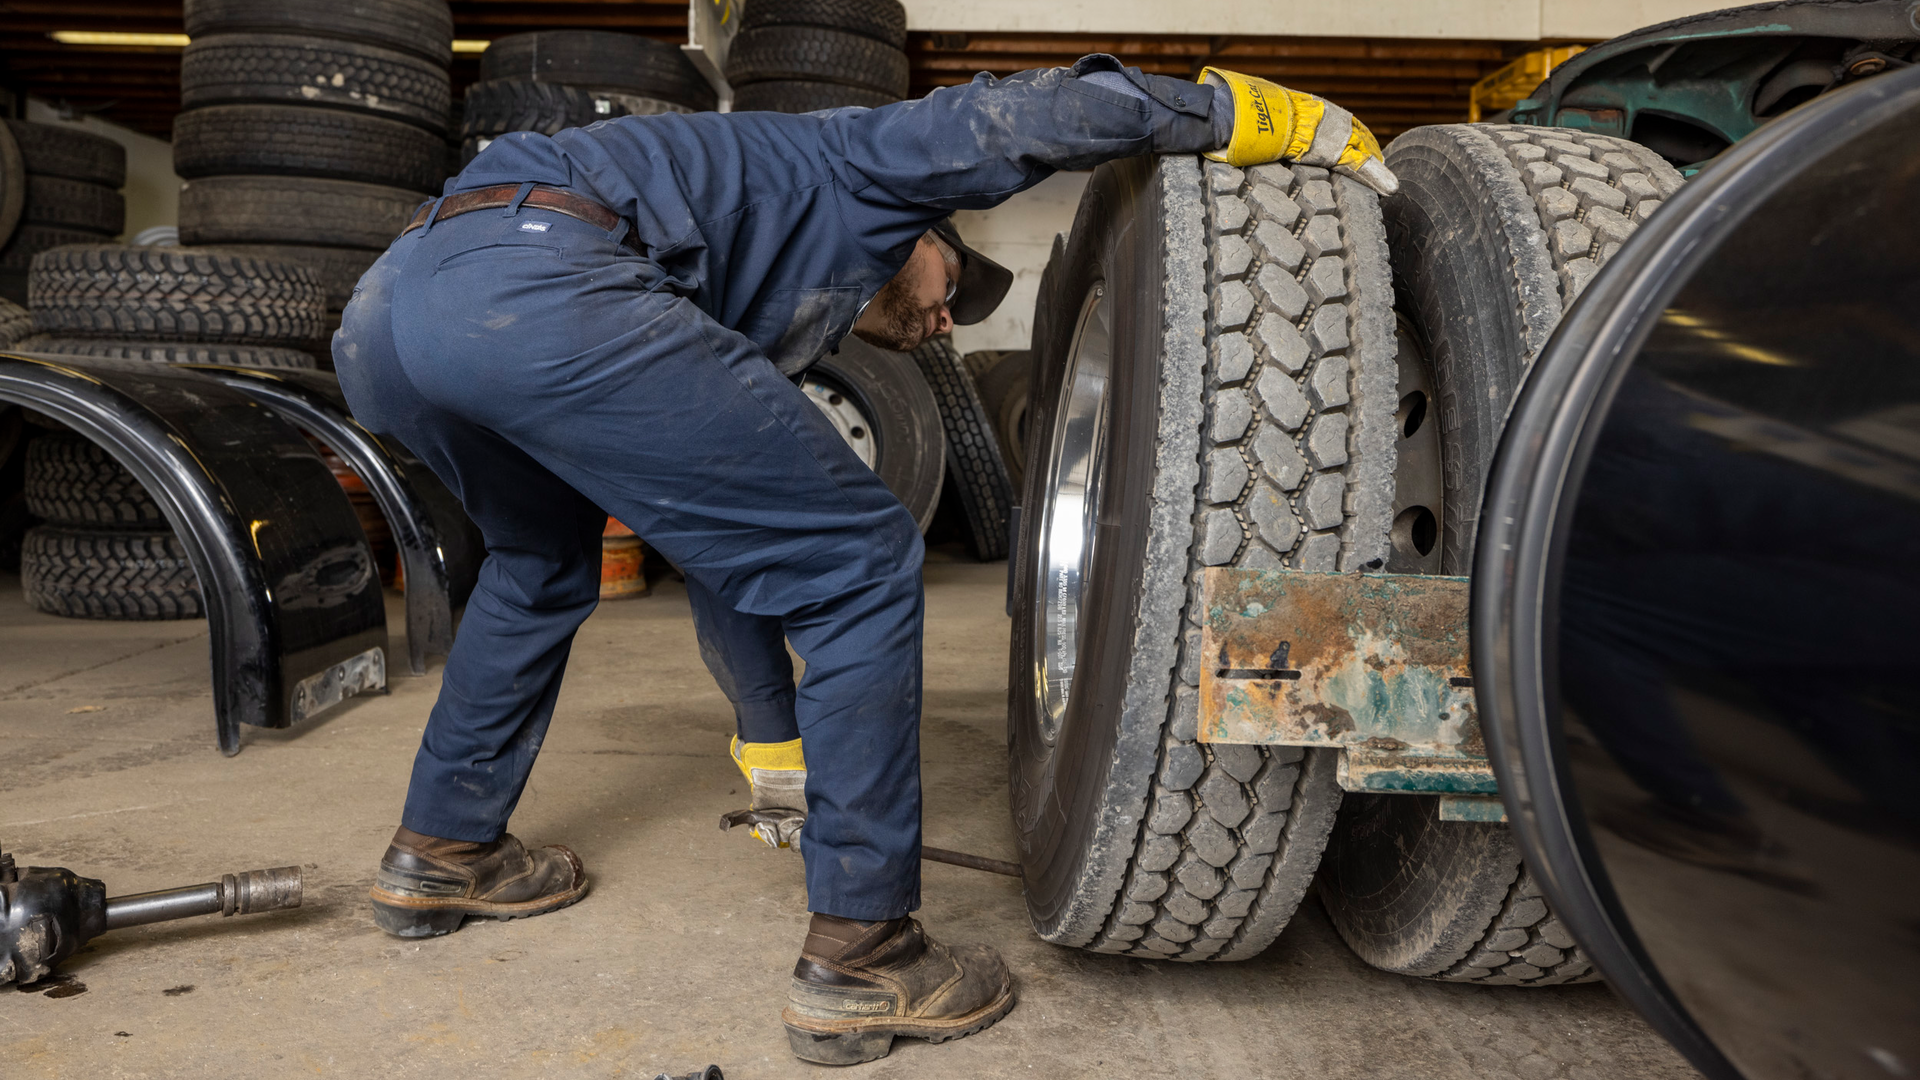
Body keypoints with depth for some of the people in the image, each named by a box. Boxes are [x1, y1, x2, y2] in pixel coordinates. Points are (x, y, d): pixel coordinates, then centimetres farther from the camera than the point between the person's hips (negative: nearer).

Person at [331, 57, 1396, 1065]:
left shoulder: (766, 326, 37)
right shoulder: (865, 172, 22)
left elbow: (724, 556, 41)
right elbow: (1024, 114, 2)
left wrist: (774, 737, 48)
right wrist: (1290, 118, 10)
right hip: (536, 292, -10)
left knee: (543, 560, 38)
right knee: (860, 557, 0)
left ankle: (442, 850, 42)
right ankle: (858, 954, 7)